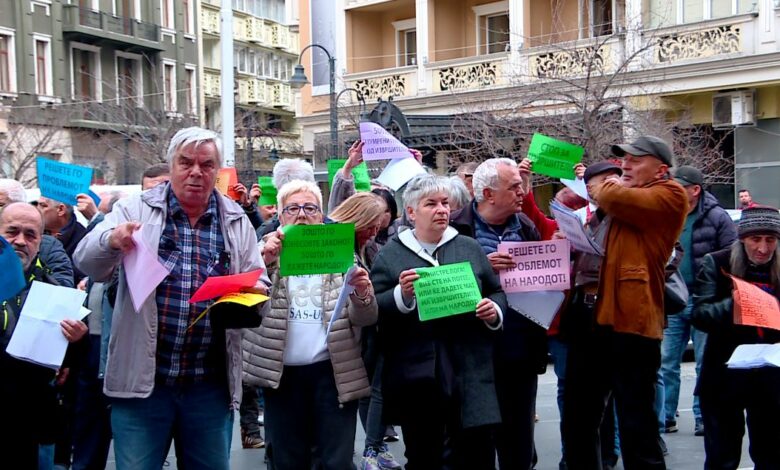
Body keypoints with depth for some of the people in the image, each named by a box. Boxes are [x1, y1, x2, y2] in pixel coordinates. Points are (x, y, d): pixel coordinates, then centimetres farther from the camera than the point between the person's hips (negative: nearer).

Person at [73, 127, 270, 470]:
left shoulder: (236, 222, 8)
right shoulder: (136, 209, 1)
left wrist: (255, 292, -14)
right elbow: (87, 263, -6)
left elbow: (258, 284, 10)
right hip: (142, 379, -2)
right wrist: (111, 240, -28)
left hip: (211, 385, 2)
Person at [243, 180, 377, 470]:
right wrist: (265, 263, -26)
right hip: (281, 373, 1)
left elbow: (365, 319, 3)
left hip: (333, 372, 0)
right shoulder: (267, 253, 6)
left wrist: (362, 293, -19)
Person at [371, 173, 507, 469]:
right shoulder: (390, 254, 5)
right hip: (417, 376, -1)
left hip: (470, 371, 1)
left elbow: (498, 293, 15)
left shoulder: (470, 248, 12)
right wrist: (401, 295, -18)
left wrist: (494, 311, -6)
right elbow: (373, 309, -1)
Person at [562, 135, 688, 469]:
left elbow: (610, 197, -15)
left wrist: (611, 188, 6)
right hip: (592, 319, 8)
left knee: (636, 426, 0)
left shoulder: (670, 195, -1)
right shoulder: (619, 196, 24)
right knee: (577, 420, 14)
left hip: (630, 320, -8)